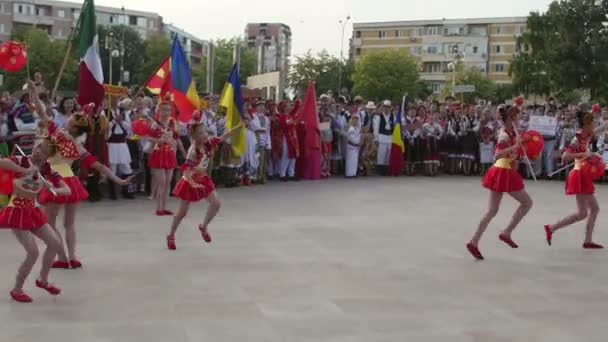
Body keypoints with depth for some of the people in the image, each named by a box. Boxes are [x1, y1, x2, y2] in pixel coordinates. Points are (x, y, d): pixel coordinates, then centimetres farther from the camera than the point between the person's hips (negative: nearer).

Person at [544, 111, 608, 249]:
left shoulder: (587, 136, 7)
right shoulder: (578, 139, -17)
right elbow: (564, 157, -27)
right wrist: (584, 154, -29)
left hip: (584, 177, 9)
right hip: (579, 176, -9)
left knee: (594, 209, 12)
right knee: (582, 213, -7)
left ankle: (588, 240, 15)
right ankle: (551, 228, -2)